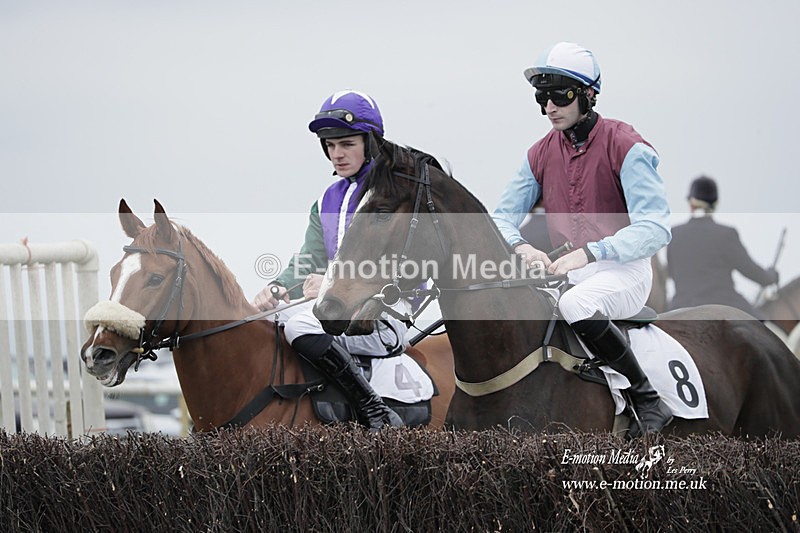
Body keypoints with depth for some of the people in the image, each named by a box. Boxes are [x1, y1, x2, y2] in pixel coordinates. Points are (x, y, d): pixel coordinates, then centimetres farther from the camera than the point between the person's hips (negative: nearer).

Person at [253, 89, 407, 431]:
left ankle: (377, 415, -27)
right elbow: (309, 262, 11)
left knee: (302, 325, -32)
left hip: (387, 318, -8)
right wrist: (279, 288, -11)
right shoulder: (327, 203, 20)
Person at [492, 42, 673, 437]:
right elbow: (502, 214, 9)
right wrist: (521, 247, -16)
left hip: (624, 271, -6)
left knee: (576, 305, -37)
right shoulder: (540, 153, 7)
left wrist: (589, 253, -32)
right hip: (564, 270, 6)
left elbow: (654, 228, -19)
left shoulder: (625, 147, -11)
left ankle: (649, 403, -26)